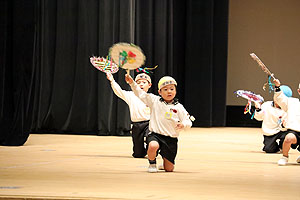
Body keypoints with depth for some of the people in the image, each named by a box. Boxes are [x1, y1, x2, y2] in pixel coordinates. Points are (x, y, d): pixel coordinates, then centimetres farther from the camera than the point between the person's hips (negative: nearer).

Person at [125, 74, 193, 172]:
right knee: (153, 146, -39)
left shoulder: (179, 107, 1)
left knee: (169, 169, 2)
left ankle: (165, 164, 43)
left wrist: (183, 125, -20)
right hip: (155, 135, -1)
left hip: (171, 139, 1)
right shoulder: (155, 101, 2)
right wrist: (132, 83, -8)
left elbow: (188, 122, 3)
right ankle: (152, 164, -5)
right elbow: (141, 94, 5)